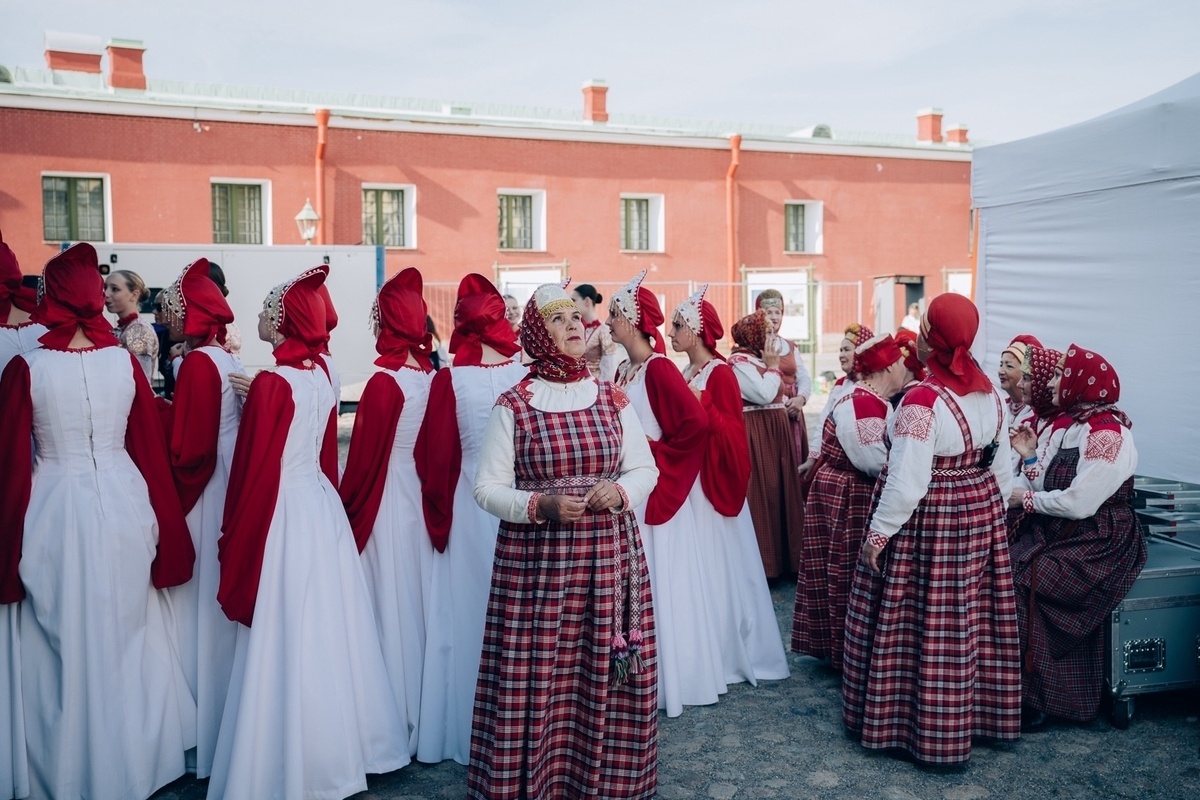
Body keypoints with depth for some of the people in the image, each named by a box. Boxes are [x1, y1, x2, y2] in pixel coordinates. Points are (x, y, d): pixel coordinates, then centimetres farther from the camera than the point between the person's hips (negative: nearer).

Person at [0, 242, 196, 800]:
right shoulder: (125, 363, -5)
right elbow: (152, 451, 0)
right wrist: (162, 534, 11)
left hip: (54, 512, -2)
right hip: (122, 503, 2)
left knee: (65, 645, 12)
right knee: (124, 639, 17)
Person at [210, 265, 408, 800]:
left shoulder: (271, 383, -16)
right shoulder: (321, 378, 6)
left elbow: (253, 473, -15)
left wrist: (234, 548, -7)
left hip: (283, 516, -8)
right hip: (323, 507, 8)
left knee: (285, 641, 1)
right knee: (324, 631, 16)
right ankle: (342, 744, 29)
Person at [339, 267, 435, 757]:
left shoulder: (385, 382, -18)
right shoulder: (435, 377, -1)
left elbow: (363, 459, -14)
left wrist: (349, 513, -1)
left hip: (386, 503, -6)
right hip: (424, 502, 6)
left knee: (392, 602, 4)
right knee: (420, 598, 17)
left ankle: (397, 721, 17)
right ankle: (423, 710, 31)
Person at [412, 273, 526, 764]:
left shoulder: (450, 381, -11)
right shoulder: (527, 378, -8)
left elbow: (435, 456, -6)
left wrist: (438, 516, 8)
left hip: (468, 501, -1)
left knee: (468, 611, 10)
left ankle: (468, 733, 21)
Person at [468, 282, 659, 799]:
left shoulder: (612, 399, 6)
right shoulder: (514, 405, -2)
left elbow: (647, 470, 10)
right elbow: (487, 488, -2)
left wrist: (620, 490, -11)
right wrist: (539, 505, -18)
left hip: (609, 557, 3)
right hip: (535, 562, -2)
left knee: (606, 674, 8)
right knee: (536, 676, 1)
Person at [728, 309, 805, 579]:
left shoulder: (760, 360, 16)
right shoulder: (739, 362, -11)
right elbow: (764, 395, -21)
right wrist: (772, 366, -10)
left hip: (775, 434, 10)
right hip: (753, 437, -10)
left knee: (779, 492, 12)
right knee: (760, 495, -7)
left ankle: (780, 558, 22)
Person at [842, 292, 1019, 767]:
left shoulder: (923, 399, -21)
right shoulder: (989, 393, 3)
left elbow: (907, 480, -21)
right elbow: (1002, 468, 11)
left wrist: (879, 533, -12)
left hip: (928, 519, -7)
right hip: (981, 512, 8)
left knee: (923, 623, 5)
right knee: (969, 619, 18)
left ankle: (928, 728, 17)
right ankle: (978, 711, 32)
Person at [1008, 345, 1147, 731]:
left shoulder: (1109, 436, -15)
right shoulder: (1061, 427, 10)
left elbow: (1079, 503, -22)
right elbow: (1044, 488, 9)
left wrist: (1026, 499, -11)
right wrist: (1030, 457, -2)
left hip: (1100, 543, -7)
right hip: (1056, 533, 8)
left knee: (1025, 585, -23)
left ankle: (1034, 698, -9)